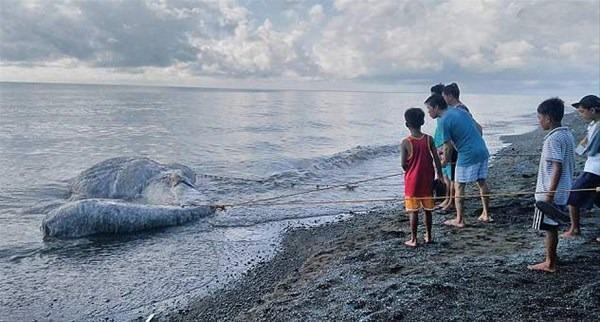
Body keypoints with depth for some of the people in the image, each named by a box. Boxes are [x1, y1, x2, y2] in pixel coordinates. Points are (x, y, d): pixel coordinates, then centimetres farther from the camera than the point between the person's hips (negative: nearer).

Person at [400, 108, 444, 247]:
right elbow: (437, 160, -4)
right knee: (427, 209, 15)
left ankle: (413, 239, 8)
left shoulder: (406, 143, -13)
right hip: (427, 180, 3)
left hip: (412, 181, -3)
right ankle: (428, 236, 27)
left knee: (413, 211, 4)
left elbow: (404, 165, -11)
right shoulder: (429, 139, -5)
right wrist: (440, 177, 7)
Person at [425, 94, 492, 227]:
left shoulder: (444, 121, -12)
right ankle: (486, 215, 27)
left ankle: (459, 220, 9)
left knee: (458, 186, 3)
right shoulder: (459, 111, 13)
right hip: (482, 151, 8)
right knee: (482, 182, 18)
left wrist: (444, 161, 9)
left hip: (468, 156, -8)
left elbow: (448, 145, -10)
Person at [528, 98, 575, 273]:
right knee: (552, 228, 16)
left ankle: (550, 264, 12)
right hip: (562, 192, 9)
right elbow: (568, 164, 15)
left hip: (549, 193, -9)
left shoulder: (553, 138, -19)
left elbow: (557, 168, -24)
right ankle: (550, 261, 25)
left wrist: (549, 194, -22)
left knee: (549, 228, 2)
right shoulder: (567, 134, 10)